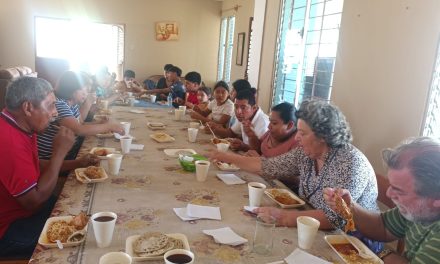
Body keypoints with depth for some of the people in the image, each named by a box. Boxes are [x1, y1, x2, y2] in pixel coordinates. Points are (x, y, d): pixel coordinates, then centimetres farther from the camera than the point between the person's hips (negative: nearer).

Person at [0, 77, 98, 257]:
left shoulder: (21, 127, 0)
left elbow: (36, 166, 14)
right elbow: (34, 201, -29)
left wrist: (77, 164, 3)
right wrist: (60, 152, -25)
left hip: (24, 207, 9)